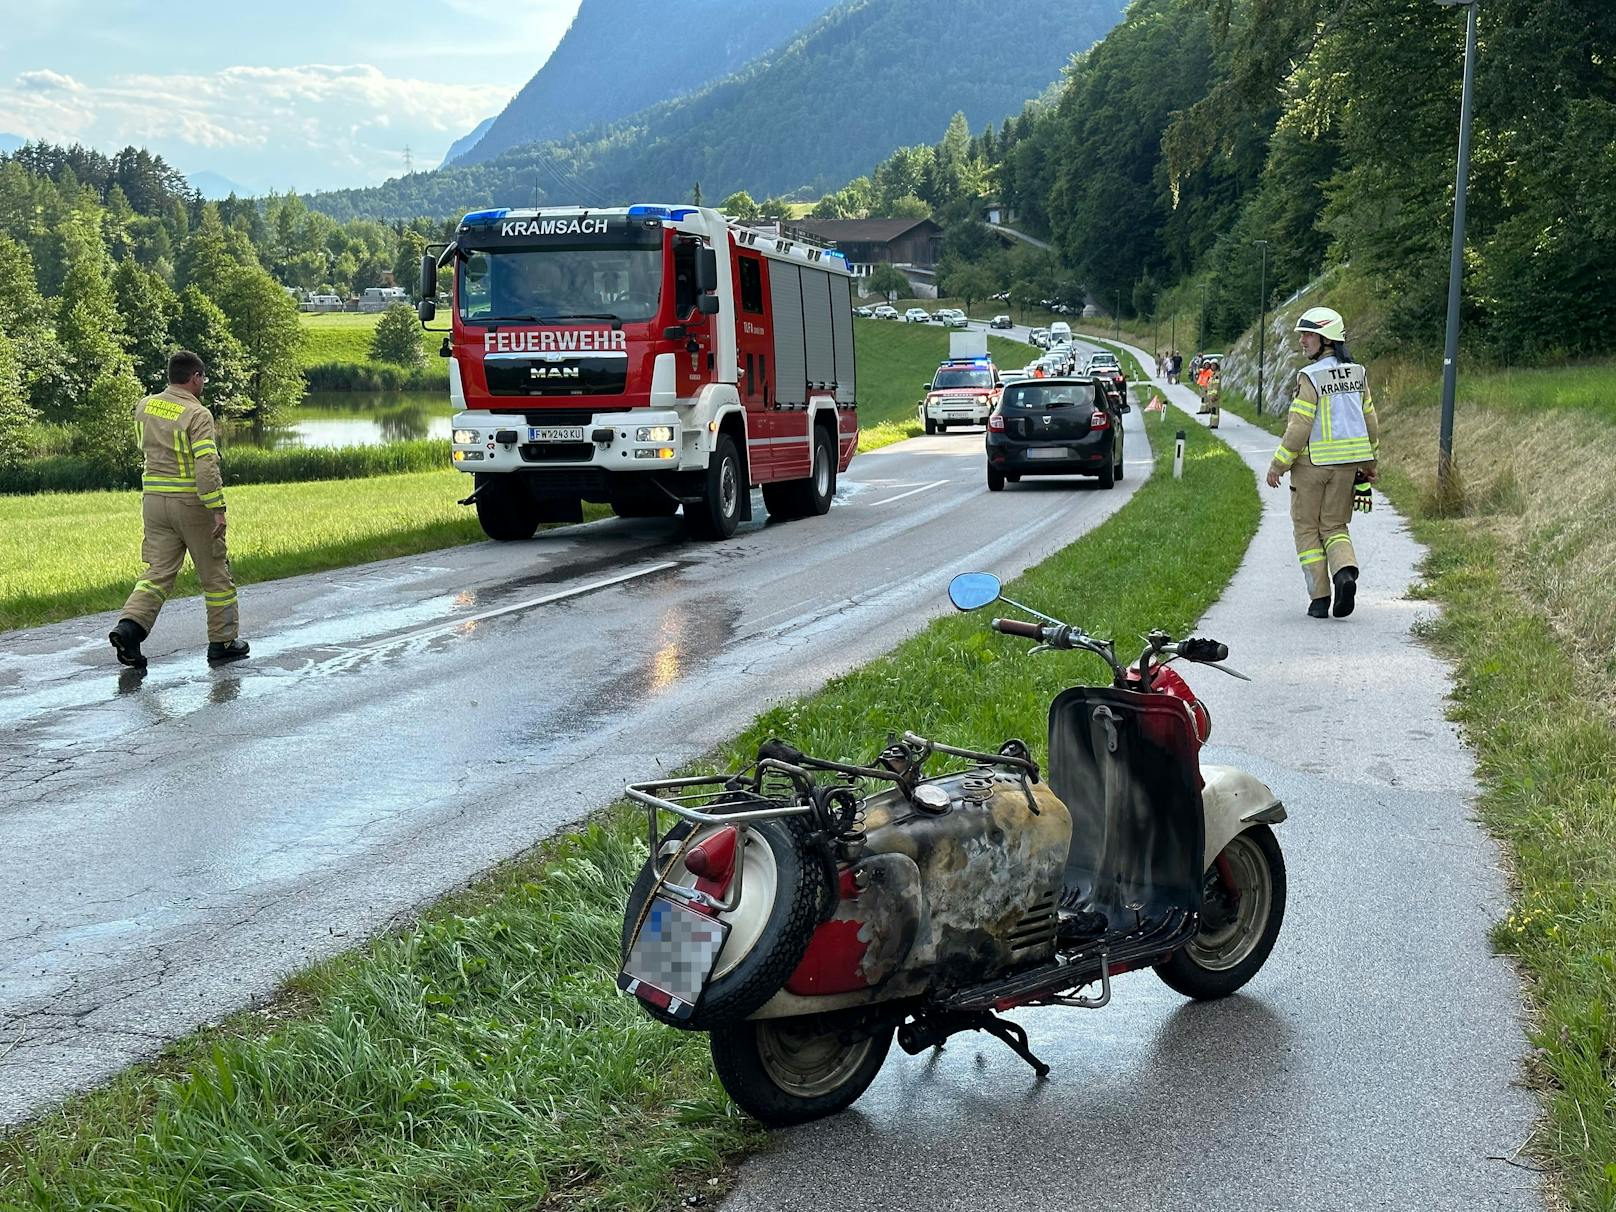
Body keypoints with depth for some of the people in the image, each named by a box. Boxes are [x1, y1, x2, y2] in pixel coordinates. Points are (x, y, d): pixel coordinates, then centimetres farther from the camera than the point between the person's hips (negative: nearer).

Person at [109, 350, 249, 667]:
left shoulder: (144, 407, 6)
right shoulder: (198, 415, -15)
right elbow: (207, 465, -24)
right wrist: (217, 509, -23)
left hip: (154, 498, 6)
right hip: (191, 501, -6)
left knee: (158, 571, 8)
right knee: (215, 573, 8)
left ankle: (130, 625, -14)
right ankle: (222, 643, 15)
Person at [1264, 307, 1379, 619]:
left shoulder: (1311, 377, -15)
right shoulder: (1357, 374, 7)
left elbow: (1299, 427, -18)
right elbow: (1370, 420, 12)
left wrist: (1278, 464, -11)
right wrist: (1368, 461, 22)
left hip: (1312, 463, -5)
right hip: (1347, 463, 6)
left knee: (1308, 529, 7)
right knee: (1334, 526, 15)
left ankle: (1319, 598, 4)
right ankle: (1345, 571, -13)